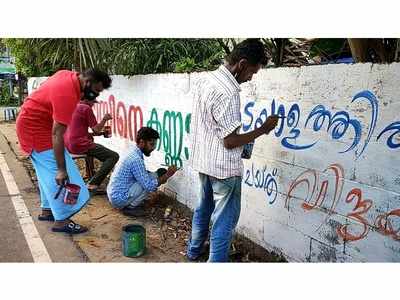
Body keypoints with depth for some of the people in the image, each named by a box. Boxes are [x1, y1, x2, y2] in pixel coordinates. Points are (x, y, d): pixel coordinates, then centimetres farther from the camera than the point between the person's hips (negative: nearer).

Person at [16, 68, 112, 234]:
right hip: (35, 128, -10)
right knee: (56, 174, -9)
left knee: (47, 172, 16)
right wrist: (61, 169, -33)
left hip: (33, 121, 10)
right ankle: (61, 220, -3)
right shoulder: (67, 95, -31)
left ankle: (46, 210, 27)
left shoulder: (68, 75, -2)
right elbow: (57, 134, -33)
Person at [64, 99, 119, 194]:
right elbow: (96, 129, -7)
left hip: (68, 145, 9)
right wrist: (104, 119, 8)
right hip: (80, 144, -9)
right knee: (114, 156, -11)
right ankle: (92, 184, -19)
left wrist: (94, 134, 21)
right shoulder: (86, 108, -4)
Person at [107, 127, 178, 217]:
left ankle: (130, 203, 13)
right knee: (148, 183, -13)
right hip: (119, 198, -9)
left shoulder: (133, 152, 4)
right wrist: (166, 175, -13)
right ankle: (130, 207, -1)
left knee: (148, 178, 12)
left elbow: (143, 174, 17)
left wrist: (162, 176, 4)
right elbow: (149, 185, -23)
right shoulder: (136, 159, -25)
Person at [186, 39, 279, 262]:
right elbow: (230, 141, -23)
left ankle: (194, 250, 43)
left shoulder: (206, 79, 4)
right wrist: (263, 129, -12)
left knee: (205, 207, 26)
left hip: (203, 160, 10)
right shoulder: (228, 93, -25)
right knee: (224, 220, 5)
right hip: (223, 166, -9)